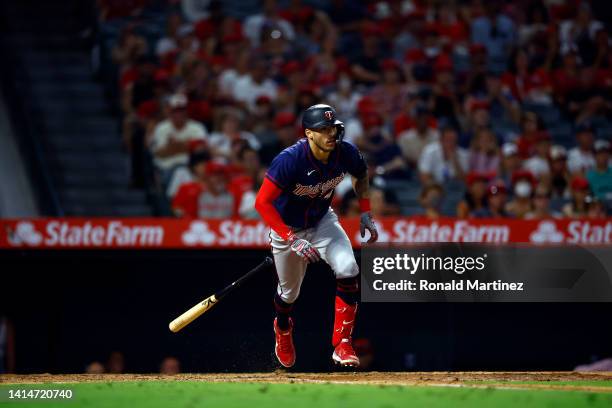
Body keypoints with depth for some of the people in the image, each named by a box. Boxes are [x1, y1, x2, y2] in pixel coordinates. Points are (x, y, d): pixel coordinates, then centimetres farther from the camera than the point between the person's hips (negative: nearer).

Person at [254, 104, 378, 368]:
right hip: (287, 227, -3)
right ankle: (282, 330, 52)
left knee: (347, 269, -23)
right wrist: (292, 240, -37)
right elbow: (262, 202, -33)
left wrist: (365, 214, -1)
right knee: (289, 292, 14)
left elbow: (361, 175, 6)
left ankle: (342, 345, -15)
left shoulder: (345, 153, -20)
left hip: (322, 222, 3)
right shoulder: (290, 160, -35)